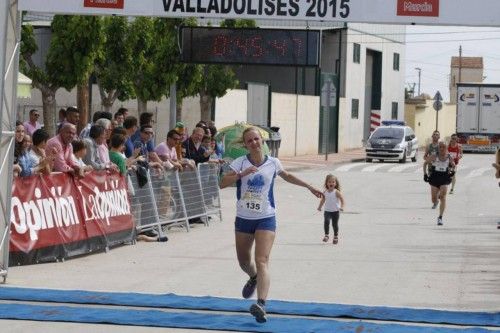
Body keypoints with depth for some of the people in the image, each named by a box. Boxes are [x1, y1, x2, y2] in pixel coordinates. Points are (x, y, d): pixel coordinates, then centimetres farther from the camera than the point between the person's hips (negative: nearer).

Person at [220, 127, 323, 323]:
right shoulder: (240, 163, -3)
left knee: (262, 261, -18)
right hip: (243, 219, 2)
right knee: (243, 261, 17)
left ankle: (261, 304, -31)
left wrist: (310, 187, 26)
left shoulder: (273, 163, 0)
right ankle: (254, 278, 53)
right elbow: (222, 183, -13)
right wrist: (242, 174, -25)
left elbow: (288, 176, 22)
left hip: (266, 219, -2)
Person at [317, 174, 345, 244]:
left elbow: (342, 199, -13)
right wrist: (320, 206, 18)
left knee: (335, 224, 4)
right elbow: (323, 200, 19)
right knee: (326, 222, -19)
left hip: (335, 211, -3)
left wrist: (342, 207, -25)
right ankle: (326, 235, -11)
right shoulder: (325, 192, 3)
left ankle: (336, 237, 21)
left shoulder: (336, 192, -10)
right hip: (327, 211, 3)